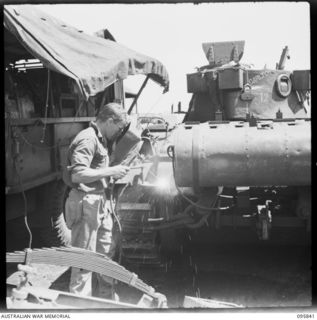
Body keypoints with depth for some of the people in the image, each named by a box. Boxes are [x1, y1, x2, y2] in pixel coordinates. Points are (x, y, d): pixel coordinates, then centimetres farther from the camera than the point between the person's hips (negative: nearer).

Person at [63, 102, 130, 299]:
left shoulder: (100, 139, 15)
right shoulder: (88, 139, -17)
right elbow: (78, 174, -26)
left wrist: (114, 172, 7)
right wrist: (111, 172, -21)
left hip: (100, 202, 10)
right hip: (86, 203, -10)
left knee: (105, 253, 19)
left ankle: (107, 298, 33)